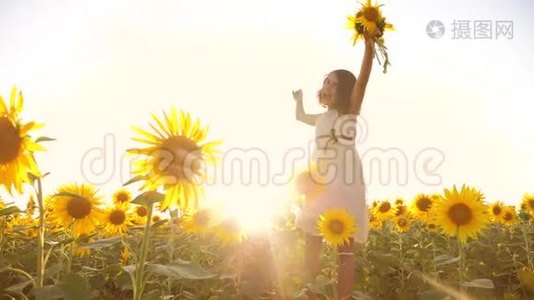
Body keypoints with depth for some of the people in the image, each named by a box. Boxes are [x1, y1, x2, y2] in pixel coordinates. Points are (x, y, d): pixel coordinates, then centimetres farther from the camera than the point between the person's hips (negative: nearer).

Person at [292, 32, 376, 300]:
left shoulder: (350, 110, 7)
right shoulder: (321, 118, 25)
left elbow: (362, 80, -11)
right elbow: (301, 116, 48)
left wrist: (369, 48, -23)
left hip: (346, 184, -6)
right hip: (320, 184, 6)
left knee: (345, 249, -7)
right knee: (311, 247, 3)